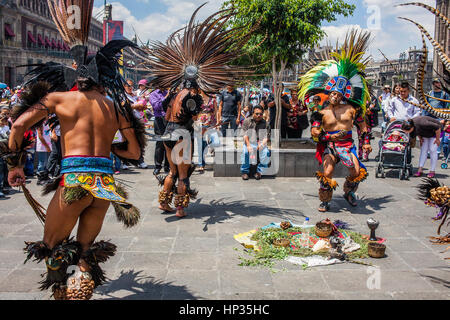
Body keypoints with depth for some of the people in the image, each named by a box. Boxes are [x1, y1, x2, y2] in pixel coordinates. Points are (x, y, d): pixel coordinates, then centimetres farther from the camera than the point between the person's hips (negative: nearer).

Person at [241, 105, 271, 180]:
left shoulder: (265, 124, 8)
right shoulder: (247, 121, 6)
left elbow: (266, 137, 1)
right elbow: (245, 134, -2)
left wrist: (261, 144, -18)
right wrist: (248, 145, -17)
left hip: (260, 144, 1)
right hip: (249, 142, -1)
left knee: (266, 152, -29)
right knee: (245, 152, -32)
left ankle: (259, 171, -15)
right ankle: (245, 171, -16)